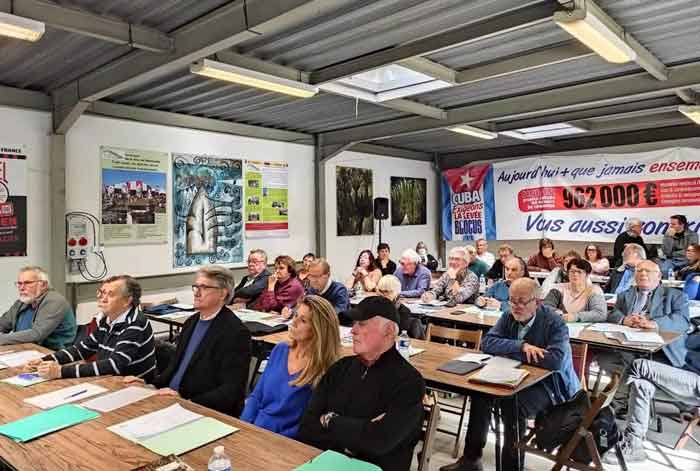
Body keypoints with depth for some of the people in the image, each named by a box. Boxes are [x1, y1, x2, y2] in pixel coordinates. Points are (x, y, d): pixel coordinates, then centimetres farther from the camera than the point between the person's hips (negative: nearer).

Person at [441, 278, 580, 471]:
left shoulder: (555, 323, -16)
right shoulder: (509, 317, 1)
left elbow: (556, 360, -31)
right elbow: (487, 342, -9)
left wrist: (507, 352, -25)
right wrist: (521, 346, -27)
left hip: (548, 385, -5)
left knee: (513, 404, -31)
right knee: (480, 391, -17)